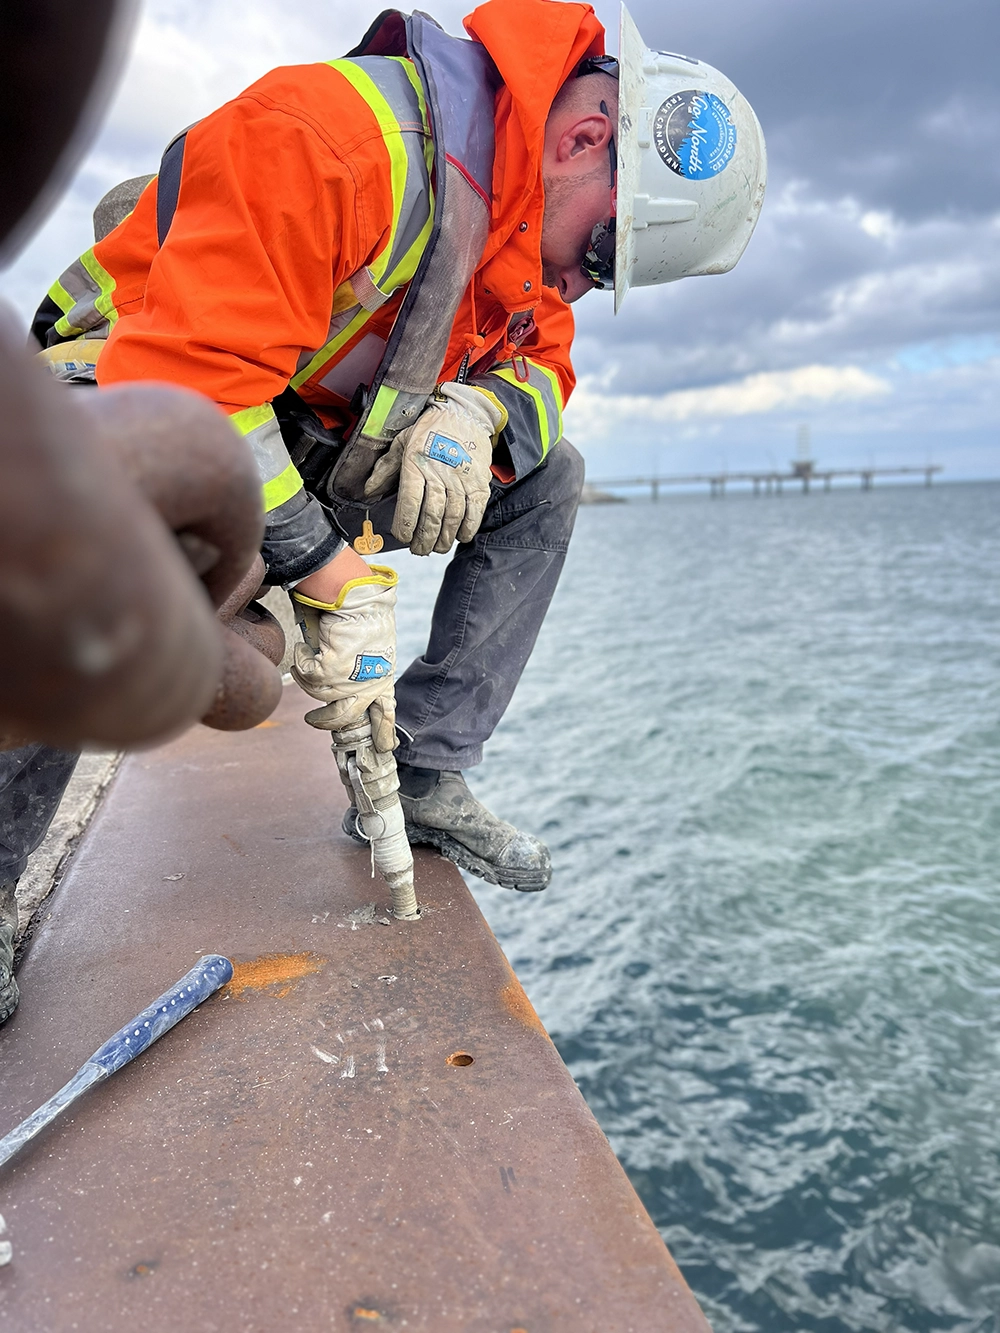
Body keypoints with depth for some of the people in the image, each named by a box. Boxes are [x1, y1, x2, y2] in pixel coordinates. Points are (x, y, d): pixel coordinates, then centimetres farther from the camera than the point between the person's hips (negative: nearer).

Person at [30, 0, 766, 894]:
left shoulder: (530, 218, 0)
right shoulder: (343, 140, -29)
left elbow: (541, 363, 4)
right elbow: (182, 380, -35)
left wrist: (474, 414, -22)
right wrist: (336, 583, -34)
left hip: (304, 449, 7)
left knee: (546, 478, -2)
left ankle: (423, 774, -5)